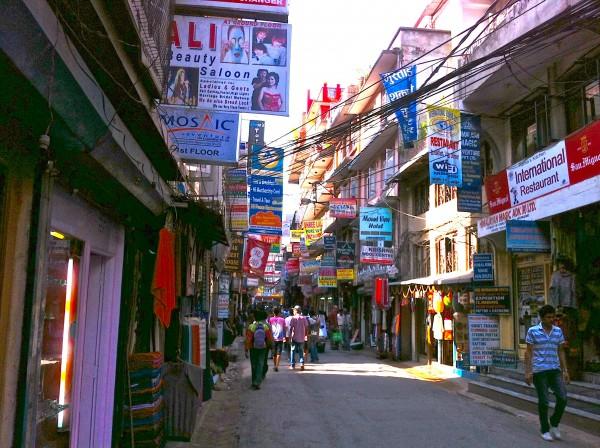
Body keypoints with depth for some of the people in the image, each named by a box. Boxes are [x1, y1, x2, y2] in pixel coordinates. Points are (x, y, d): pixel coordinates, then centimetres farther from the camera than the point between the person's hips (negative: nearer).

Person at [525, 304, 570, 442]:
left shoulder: (558, 331, 8)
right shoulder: (532, 331, -4)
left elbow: (561, 352, 13)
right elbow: (528, 352, -3)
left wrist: (565, 370, 8)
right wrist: (527, 371, -8)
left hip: (555, 370, 4)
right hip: (539, 371, -3)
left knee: (562, 398, -6)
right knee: (543, 401, 2)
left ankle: (554, 424, 18)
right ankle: (545, 430, 18)